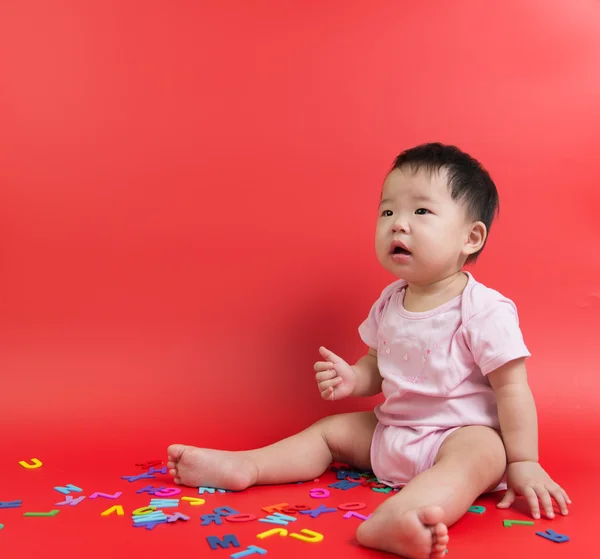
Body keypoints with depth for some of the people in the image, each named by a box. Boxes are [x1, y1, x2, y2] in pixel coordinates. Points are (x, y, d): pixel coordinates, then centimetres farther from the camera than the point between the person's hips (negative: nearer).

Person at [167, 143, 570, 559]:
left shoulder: (485, 310, -17)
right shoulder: (389, 303, 3)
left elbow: (512, 388, -15)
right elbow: (378, 367, 16)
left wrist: (524, 464, -16)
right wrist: (353, 378, -7)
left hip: (464, 433, -7)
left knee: (479, 455, -38)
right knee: (331, 430, 7)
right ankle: (243, 466, -2)